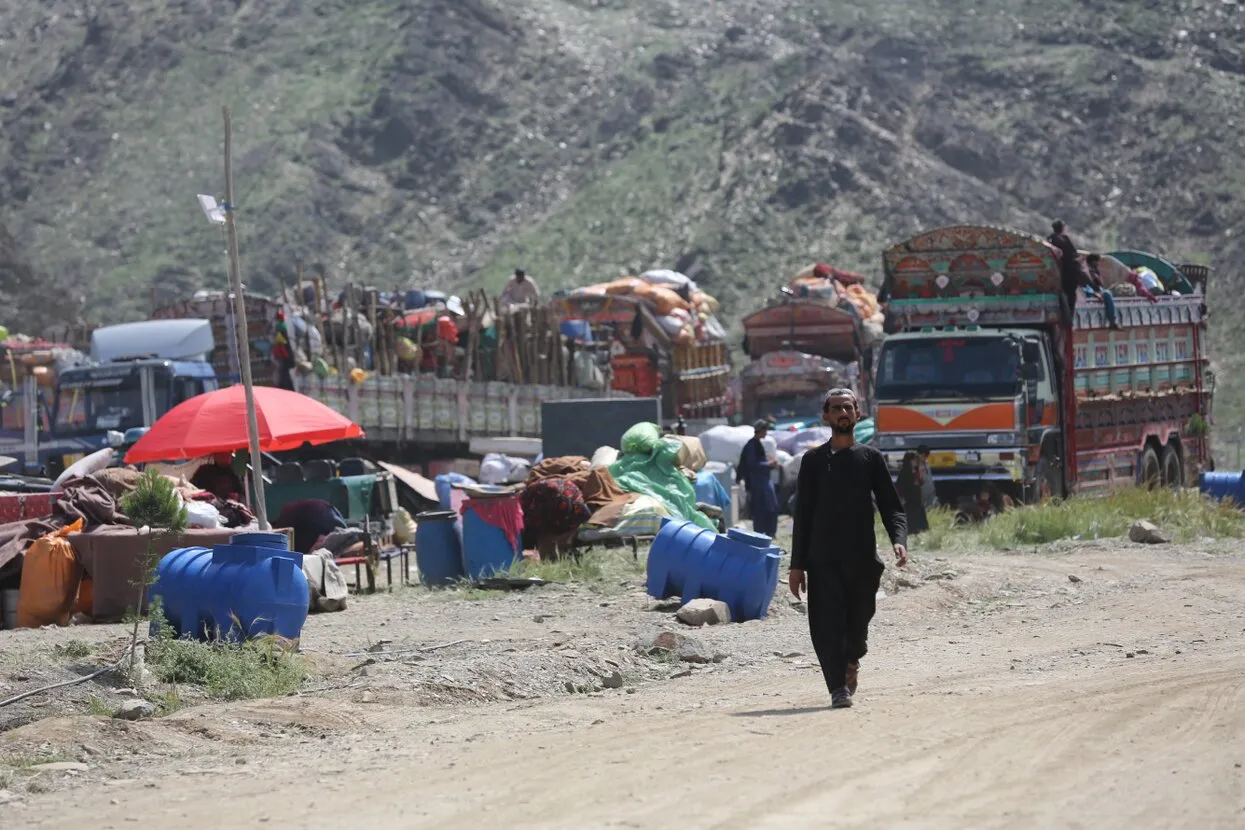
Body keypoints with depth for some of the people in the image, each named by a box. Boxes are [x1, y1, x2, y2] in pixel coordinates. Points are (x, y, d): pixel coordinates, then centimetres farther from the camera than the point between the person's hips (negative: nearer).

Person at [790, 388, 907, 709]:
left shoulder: (870, 458, 8)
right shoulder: (814, 461, 8)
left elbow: (891, 506, 5)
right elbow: (803, 514, 8)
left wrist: (899, 539, -15)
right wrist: (797, 564, 3)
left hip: (863, 558, 1)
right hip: (823, 558, -1)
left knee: (858, 622, 6)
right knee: (827, 624, -12)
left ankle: (850, 661, 37)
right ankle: (838, 687, -11)